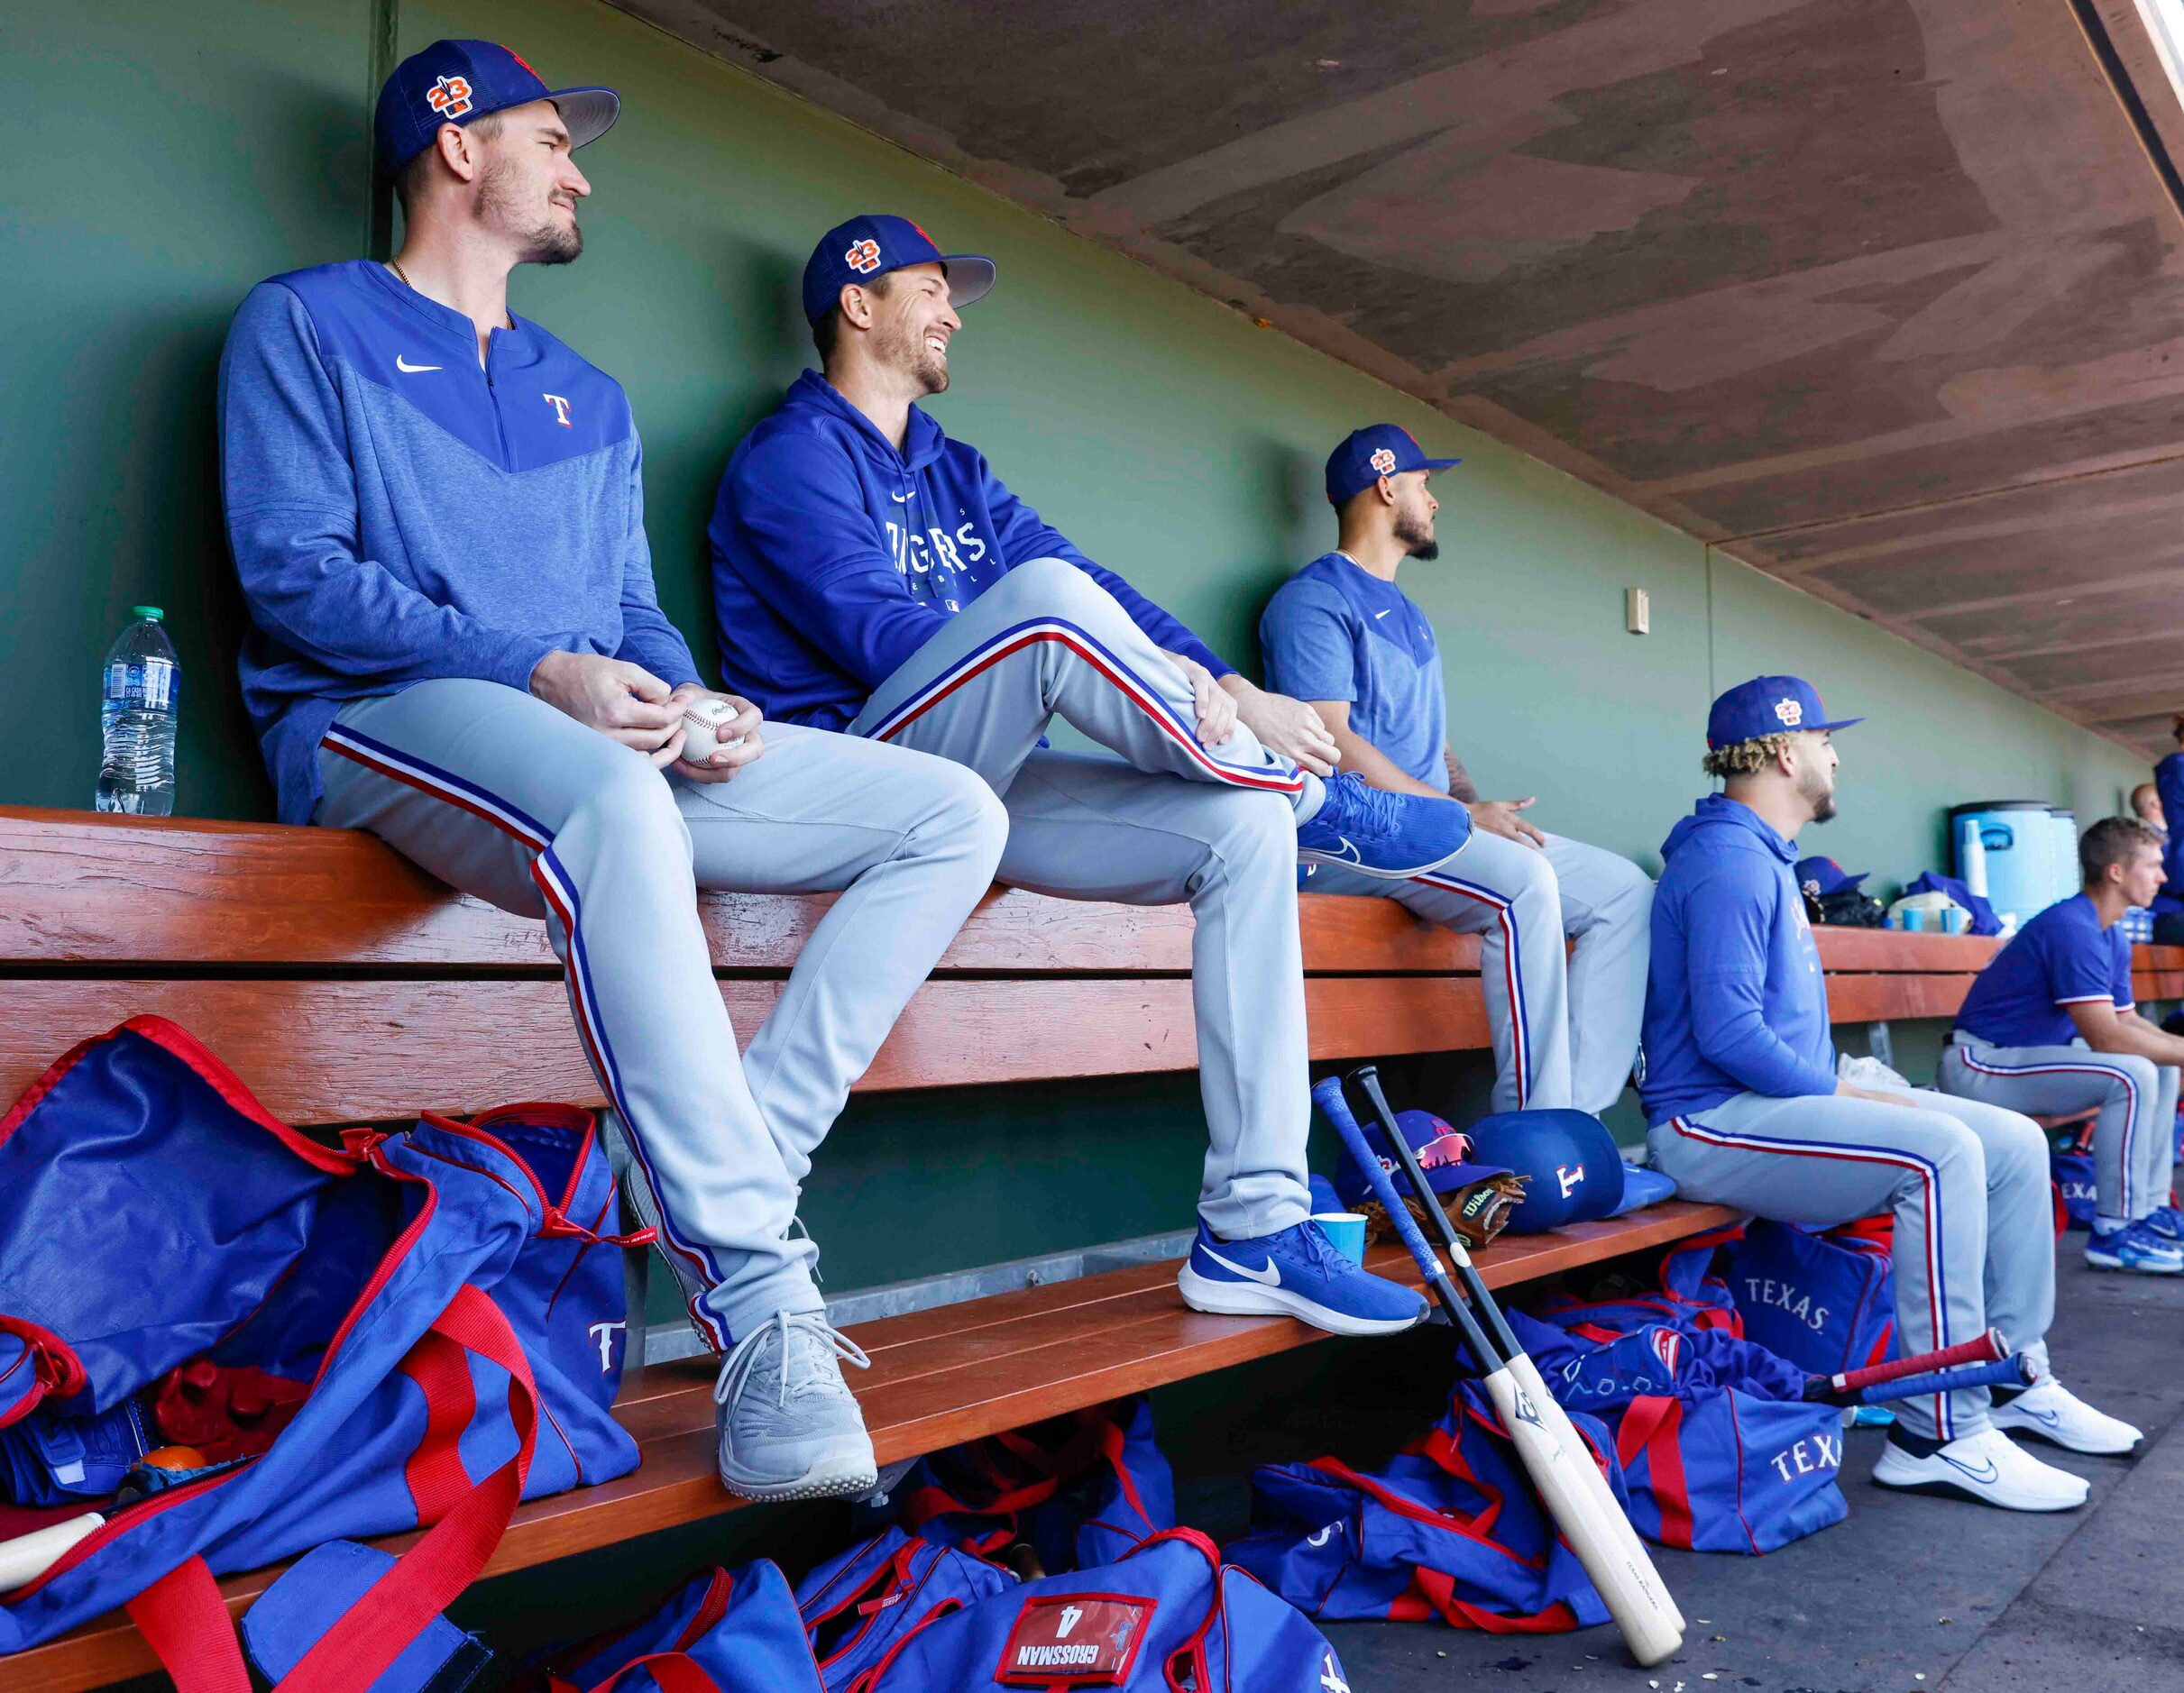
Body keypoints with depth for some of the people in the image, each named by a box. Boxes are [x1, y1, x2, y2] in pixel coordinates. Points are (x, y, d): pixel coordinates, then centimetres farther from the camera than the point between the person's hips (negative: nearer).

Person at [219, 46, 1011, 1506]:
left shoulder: (591, 400, 28)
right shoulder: (308, 324, 10)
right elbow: (293, 569, -5)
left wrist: (692, 702, -5)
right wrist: (538, 671, -17)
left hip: (610, 744, 7)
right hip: (378, 724, -6)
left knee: (954, 814, -8)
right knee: (616, 802, -42)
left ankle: (736, 1168, -21)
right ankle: (760, 1303, -40)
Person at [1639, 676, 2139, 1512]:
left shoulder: (1764, 858, 20)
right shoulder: (1729, 861, -15)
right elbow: (1726, 1033, -24)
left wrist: (1843, 1090, 11)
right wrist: (1845, 1095, -16)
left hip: (1780, 1096, 11)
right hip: (1714, 1120, -11)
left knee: (2015, 1143, 4)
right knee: (1941, 1153, -29)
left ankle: (2014, 1380, 15)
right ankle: (1940, 1433, -21)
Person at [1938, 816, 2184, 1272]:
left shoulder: (2112, 937, 10)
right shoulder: (2072, 928, -21)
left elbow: (2128, 1021, 14)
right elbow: (2106, 1037, -25)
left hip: (2031, 1052, 11)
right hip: (1979, 1067, -11)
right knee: (2133, 1075, -24)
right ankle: (2114, 1233, -16)